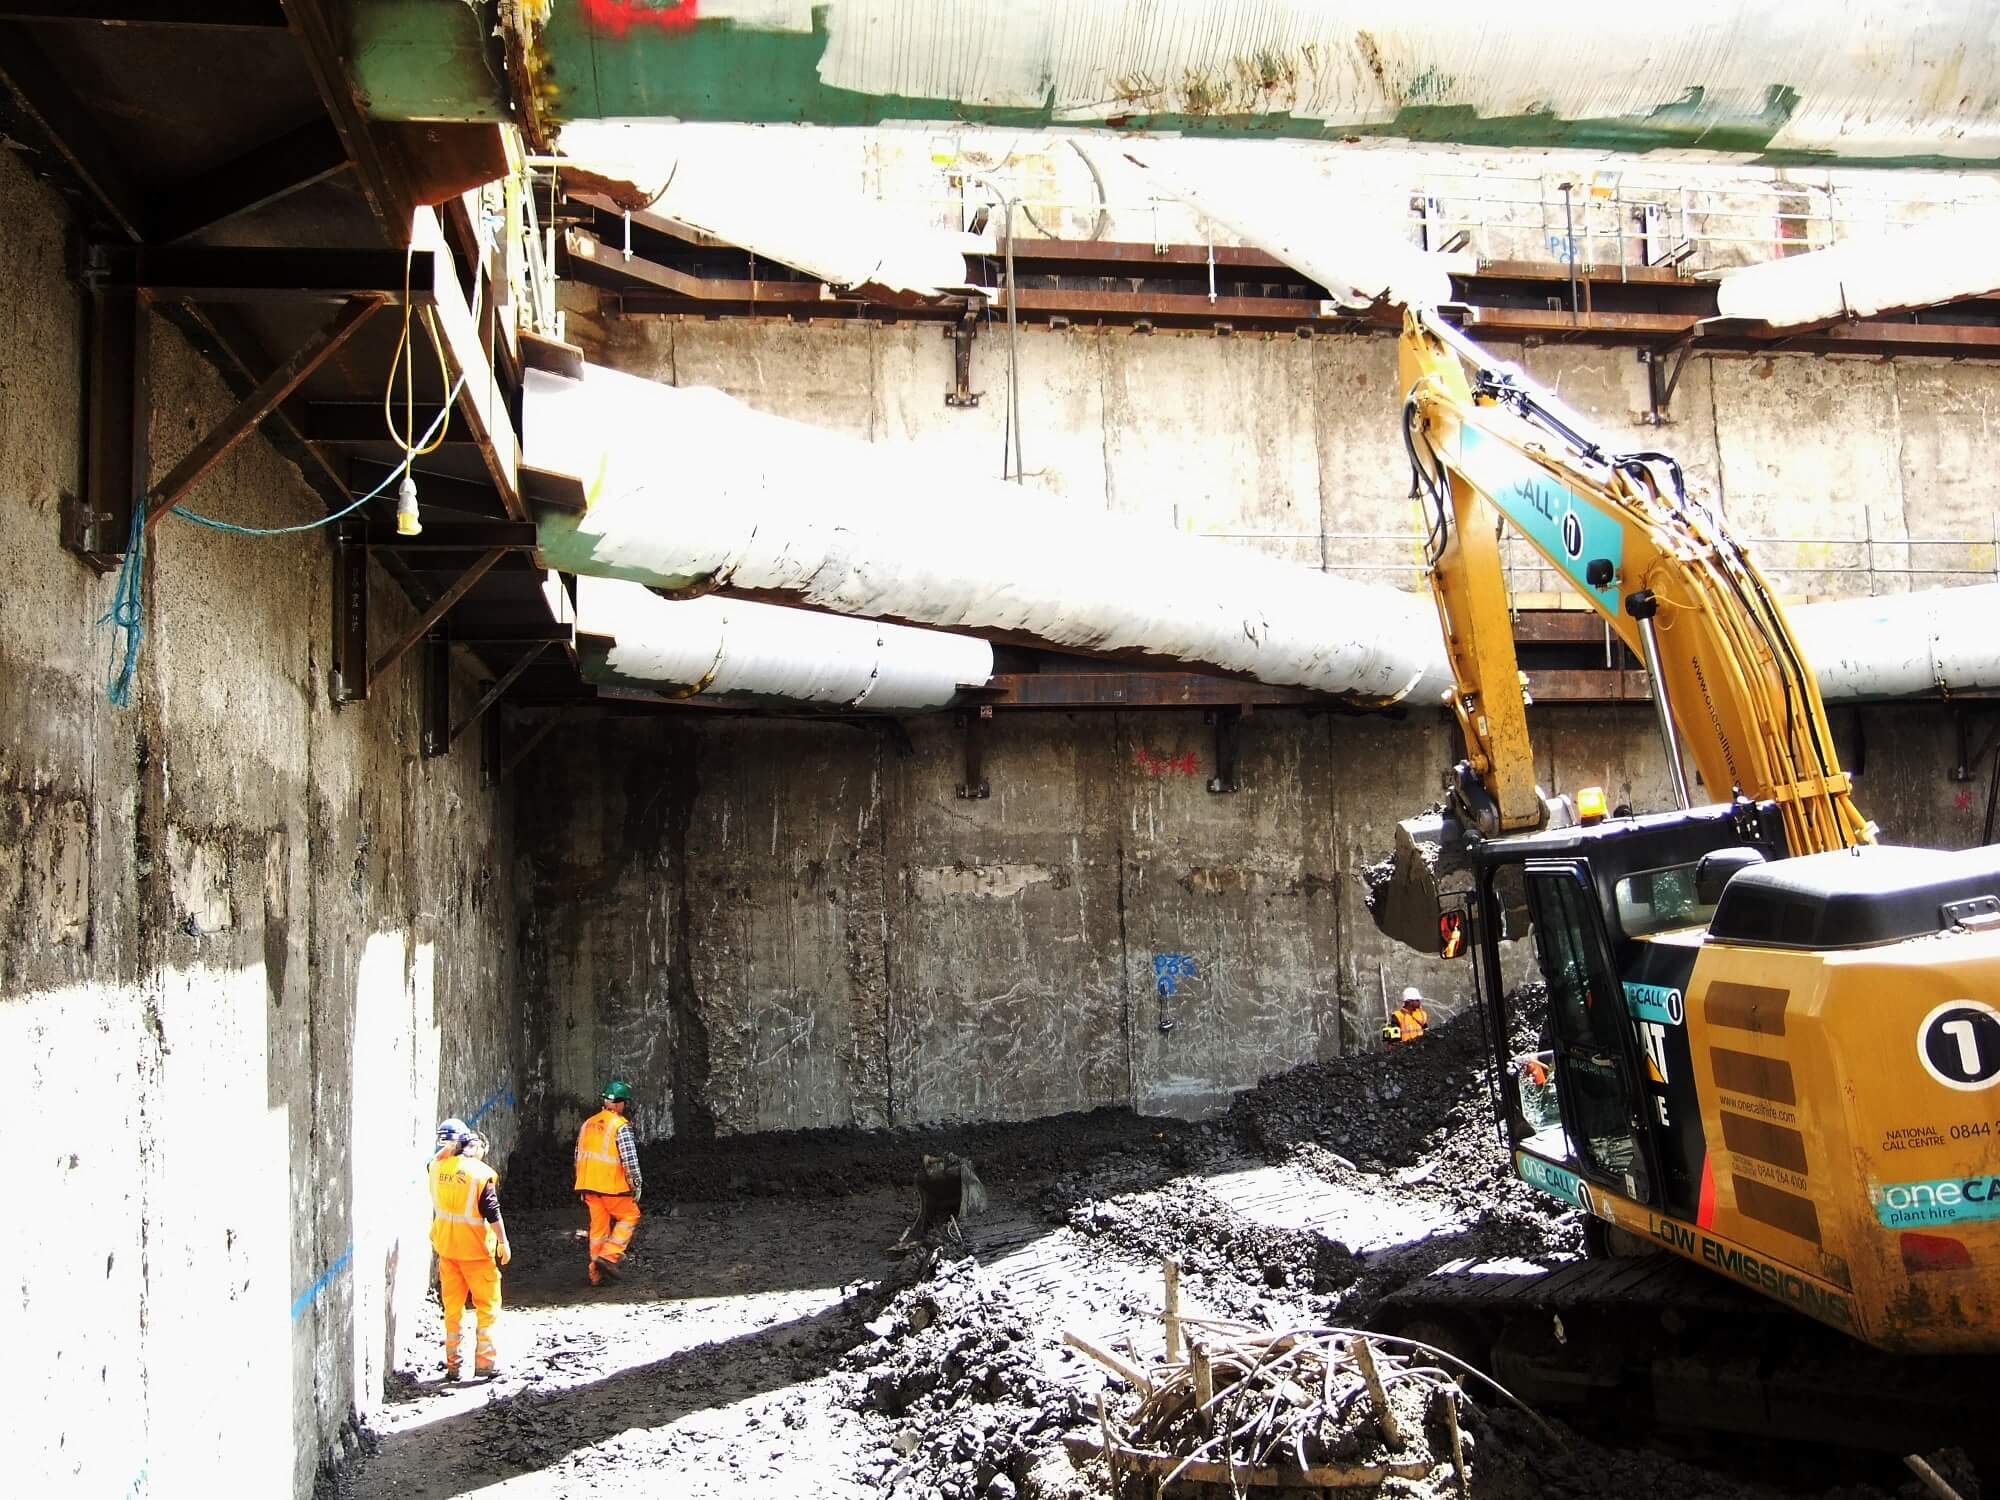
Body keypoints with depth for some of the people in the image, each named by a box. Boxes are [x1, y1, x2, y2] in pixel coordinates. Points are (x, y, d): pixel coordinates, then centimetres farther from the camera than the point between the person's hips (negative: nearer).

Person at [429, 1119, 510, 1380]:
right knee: (487, 1304, 8)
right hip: (475, 1249, -5)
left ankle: (452, 1363, 17)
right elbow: (492, 1212, -14)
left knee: (452, 1305, 14)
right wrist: (503, 1242, -6)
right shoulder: (482, 1173, -15)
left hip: (446, 1246, 5)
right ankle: (485, 1361, 7)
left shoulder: (437, 1167, -2)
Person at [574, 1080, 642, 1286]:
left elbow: (579, 1157, 17)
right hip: (612, 1185, -6)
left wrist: (583, 1187, 24)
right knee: (629, 1216, 10)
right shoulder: (621, 1126, -11)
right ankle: (609, 1255, -4)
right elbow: (630, 1159, -15)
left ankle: (597, 1273, 14)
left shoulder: (588, 1124, 11)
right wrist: (636, 1185, -6)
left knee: (598, 1225, 12)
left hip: (590, 1185, 7)